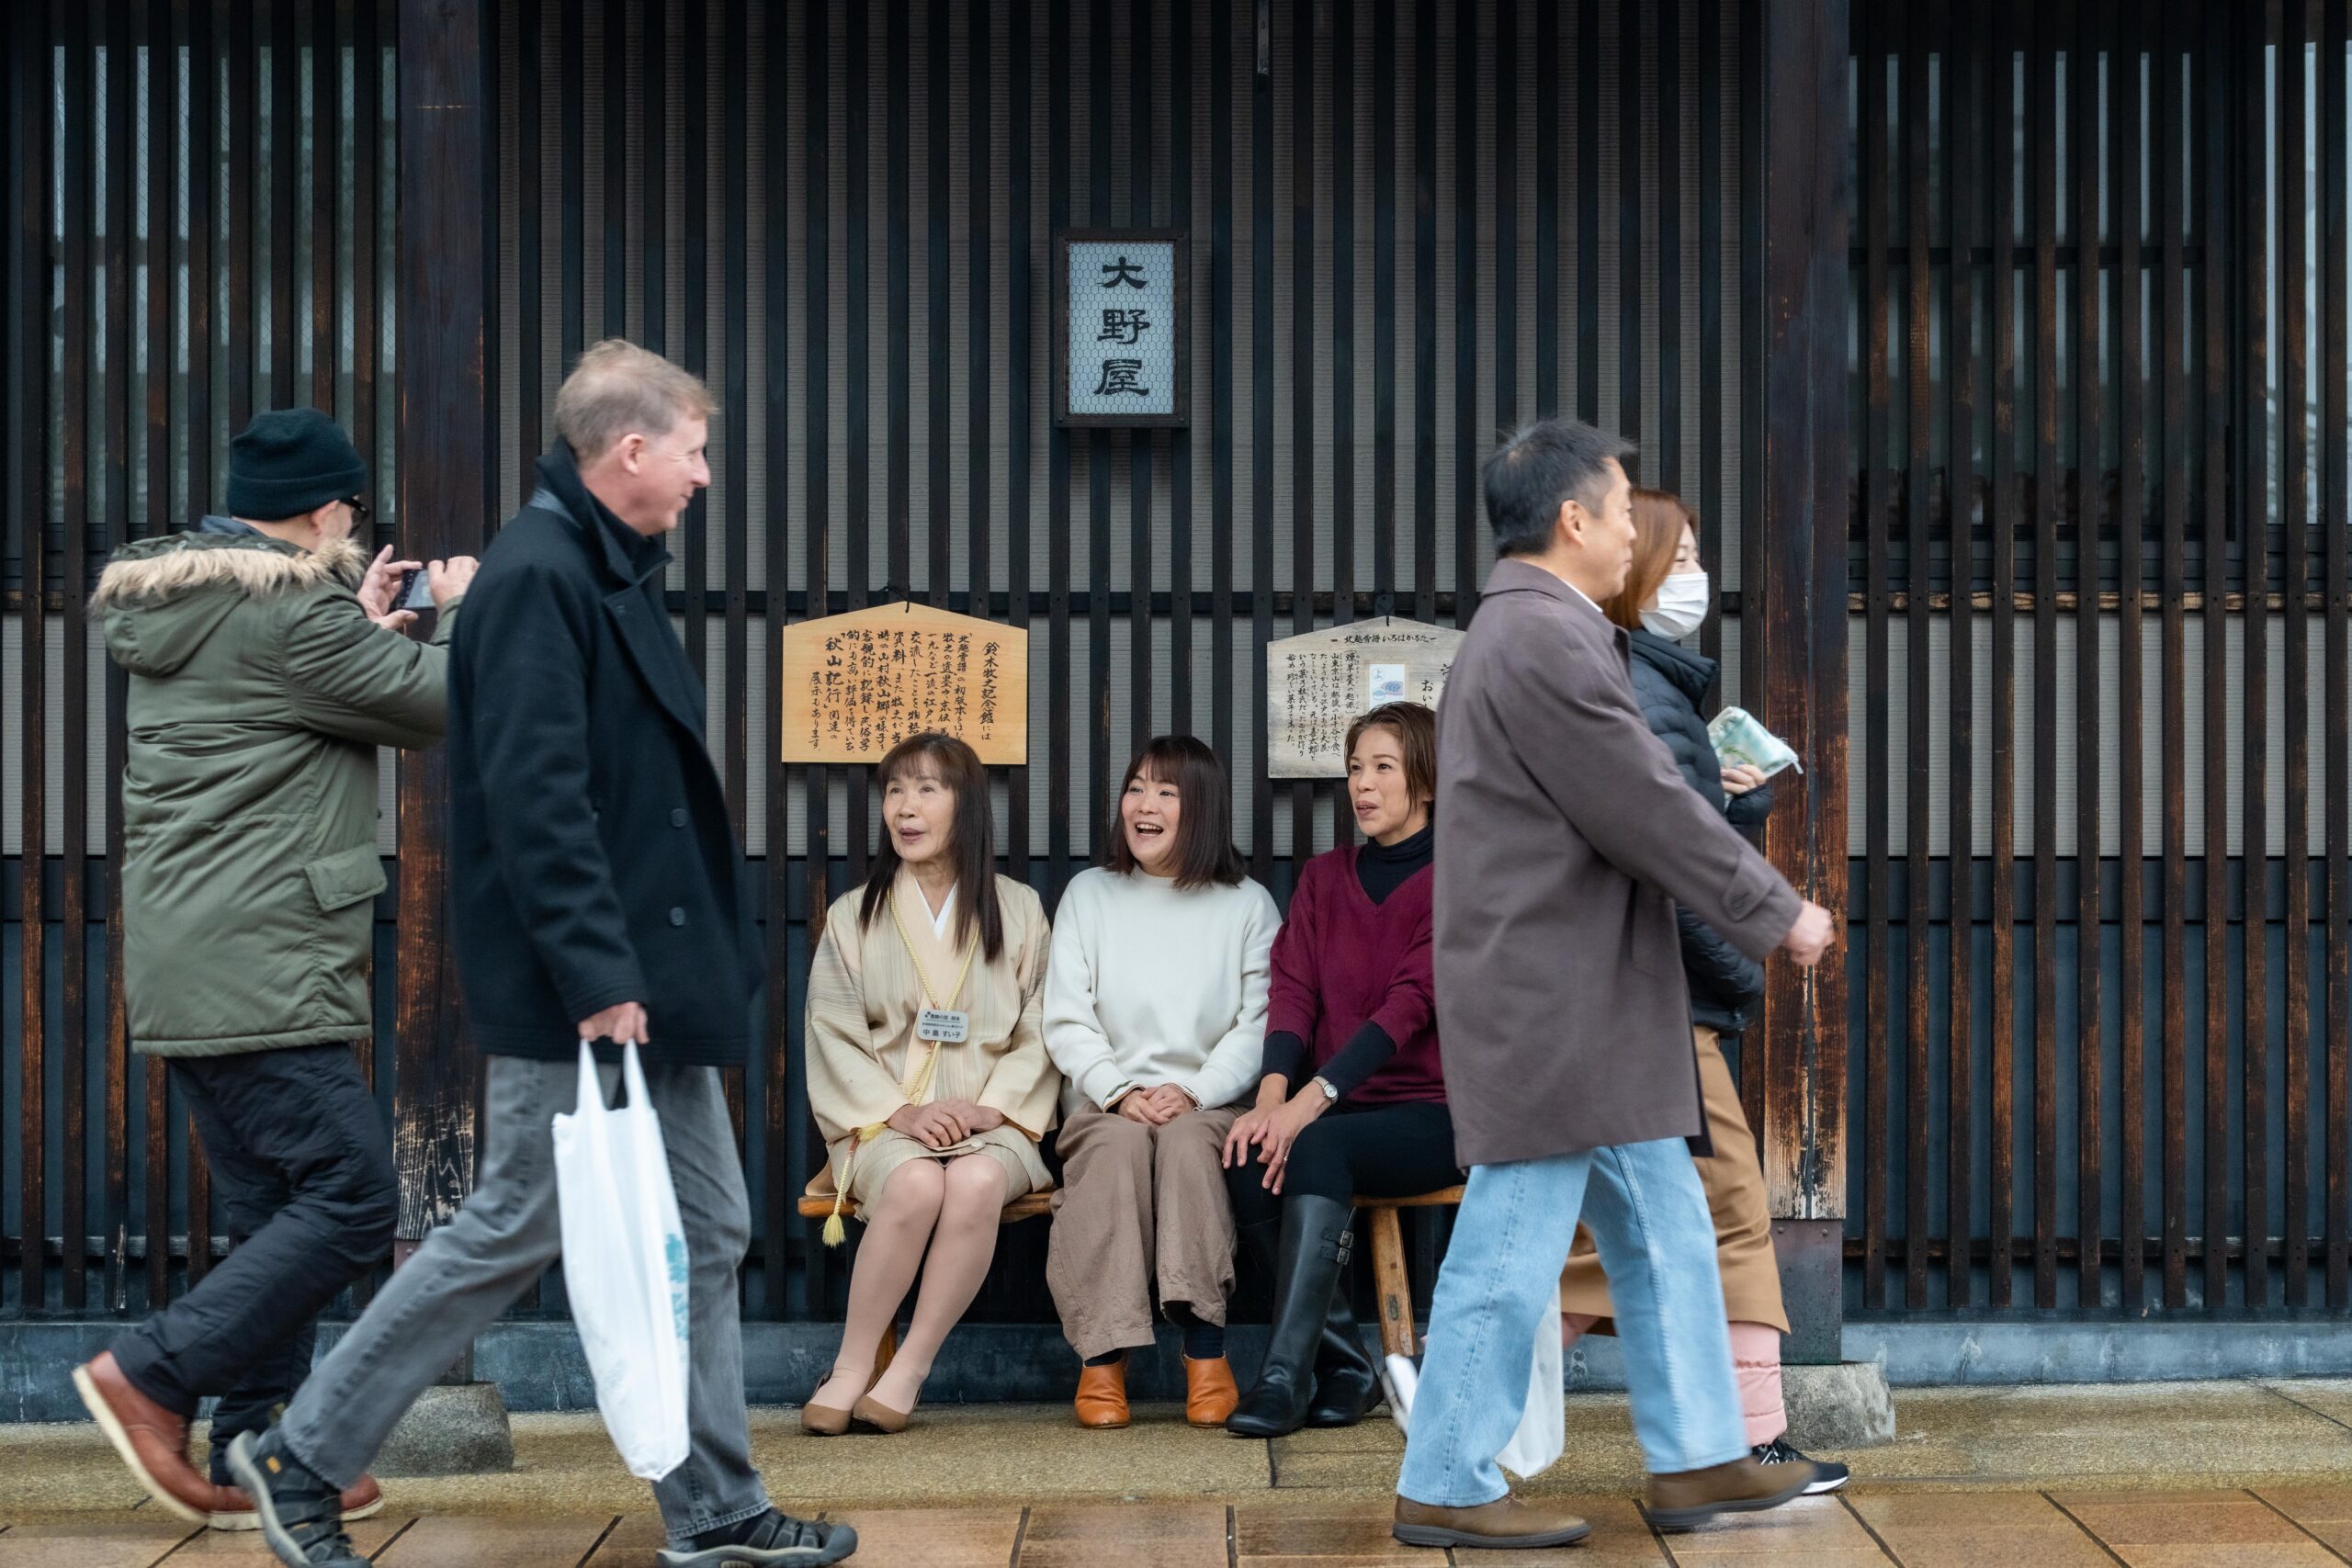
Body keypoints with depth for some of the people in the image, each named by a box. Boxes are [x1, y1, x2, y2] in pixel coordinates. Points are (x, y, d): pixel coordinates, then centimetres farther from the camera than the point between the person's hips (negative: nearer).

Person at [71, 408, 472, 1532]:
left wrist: (365, 622, 24)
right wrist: (458, 612, 12)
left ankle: (249, 1465, 14)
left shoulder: (175, 607, 16)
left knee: (276, 1216, 13)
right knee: (354, 1198, -8)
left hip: (188, 966, 10)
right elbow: (442, 702, -7)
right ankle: (151, 1377, -6)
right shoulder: (290, 615, -14)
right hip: (258, 969, -10)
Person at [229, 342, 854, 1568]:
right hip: (568, 1001, -10)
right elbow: (534, 796, -23)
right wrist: (597, 977, -25)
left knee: (705, 1233, 11)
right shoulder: (537, 575, -16)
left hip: (650, 985, 10)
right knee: (513, 1234, -1)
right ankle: (302, 1460, 13)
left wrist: (675, 966, 16)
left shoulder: (609, 573, 15)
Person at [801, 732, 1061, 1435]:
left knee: (978, 1182, -36)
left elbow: (1039, 1033, 7)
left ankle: (907, 1374, -29)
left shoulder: (1018, 911, 13)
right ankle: (851, 1371, -26)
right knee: (915, 1185, -36)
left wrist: (990, 1106, -10)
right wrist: (899, 1112, -11)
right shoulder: (852, 917, 14)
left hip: (990, 1120, 0)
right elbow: (834, 1037, 6)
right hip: (883, 1122, 0)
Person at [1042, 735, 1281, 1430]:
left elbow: (1258, 1025, 1)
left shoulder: (1248, 905, 10)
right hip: (1105, 1101, 1)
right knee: (1119, 1145, -33)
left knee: (1185, 1140, -35)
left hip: (1208, 1104, -1)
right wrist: (1121, 1093, -11)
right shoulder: (1089, 894, 13)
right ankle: (1103, 1361, -36)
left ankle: (1206, 1354, -35)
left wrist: (1194, 1093, -15)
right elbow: (1067, 1021, 6)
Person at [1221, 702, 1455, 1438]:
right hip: (1339, 1111, 5)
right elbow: (1293, 991, 1)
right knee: (1248, 1160, -27)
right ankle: (1346, 1368, -17)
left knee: (1315, 1148, -34)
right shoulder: (1324, 876, 15)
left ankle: (1286, 1371, -33)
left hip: (1431, 1115, -4)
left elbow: (1409, 1005, -16)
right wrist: (1271, 1095, -20)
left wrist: (1310, 1102, -27)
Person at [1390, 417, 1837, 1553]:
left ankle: (1695, 1459, 21)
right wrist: (1779, 913, -8)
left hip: (1588, 1013, 11)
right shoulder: (1544, 639, -18)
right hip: (1548, 1011, -11)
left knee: (1663, 1234, 14)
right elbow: (1650, 812, -17)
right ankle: (1444, 1489, 7)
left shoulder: (1531, 632, 17)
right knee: (1511, 1254, -3)